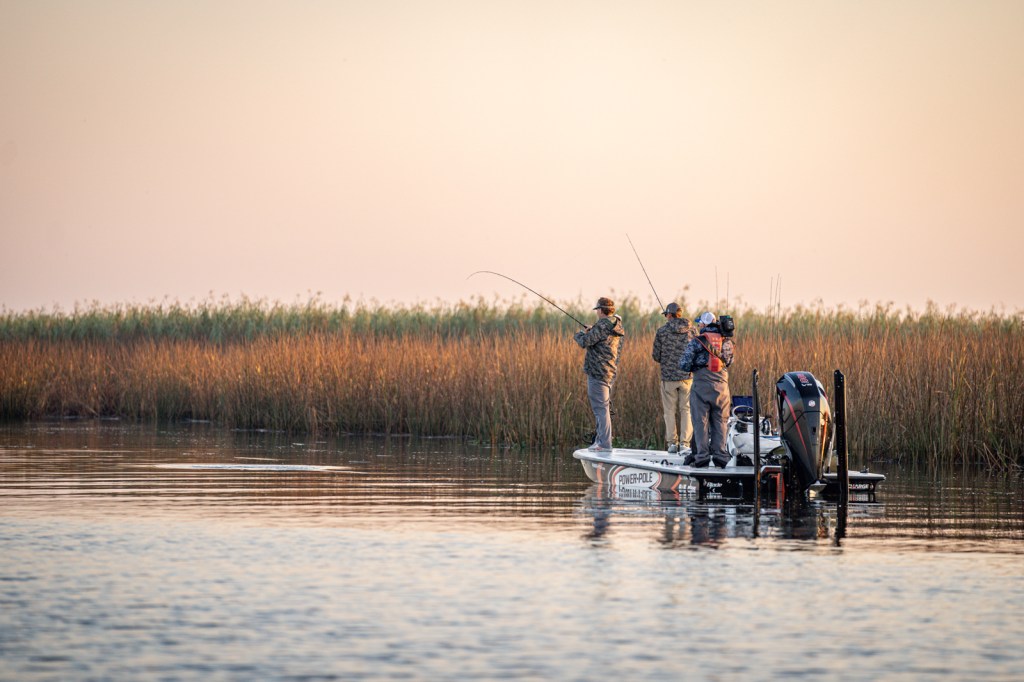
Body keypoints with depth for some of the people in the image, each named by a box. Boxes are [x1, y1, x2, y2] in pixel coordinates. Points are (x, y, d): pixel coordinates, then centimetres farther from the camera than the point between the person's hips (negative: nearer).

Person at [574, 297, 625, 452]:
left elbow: (585, 342, -16)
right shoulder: (617, 328, 12)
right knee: (603, 407, 17)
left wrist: (579, 334, 5)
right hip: (610, 372, 10)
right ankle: (600, 440, 21)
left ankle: (605, 444, -11)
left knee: (600, 408, -9)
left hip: (598, 371, -10)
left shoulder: (602, 326, -16)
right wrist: (591, 331, 23)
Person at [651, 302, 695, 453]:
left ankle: (672, 443, 6)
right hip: (687, 376, 1)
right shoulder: (691, 331, 0)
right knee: (686, 410, 6)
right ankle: (684, 442, 1)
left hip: (668, 376, -1)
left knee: (670, 411, 8)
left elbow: (656, 356, 1)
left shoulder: (661, 331, -4)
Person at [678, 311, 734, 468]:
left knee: (700, 421, 2)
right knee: (720, 422, 9)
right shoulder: (726, 342, 6)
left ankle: (701, 455, -2)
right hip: (721, 385, 3)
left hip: (701, 385, -3)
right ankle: (720, 454, 6)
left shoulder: (697, 342, -5)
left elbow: (684, 364, -8)